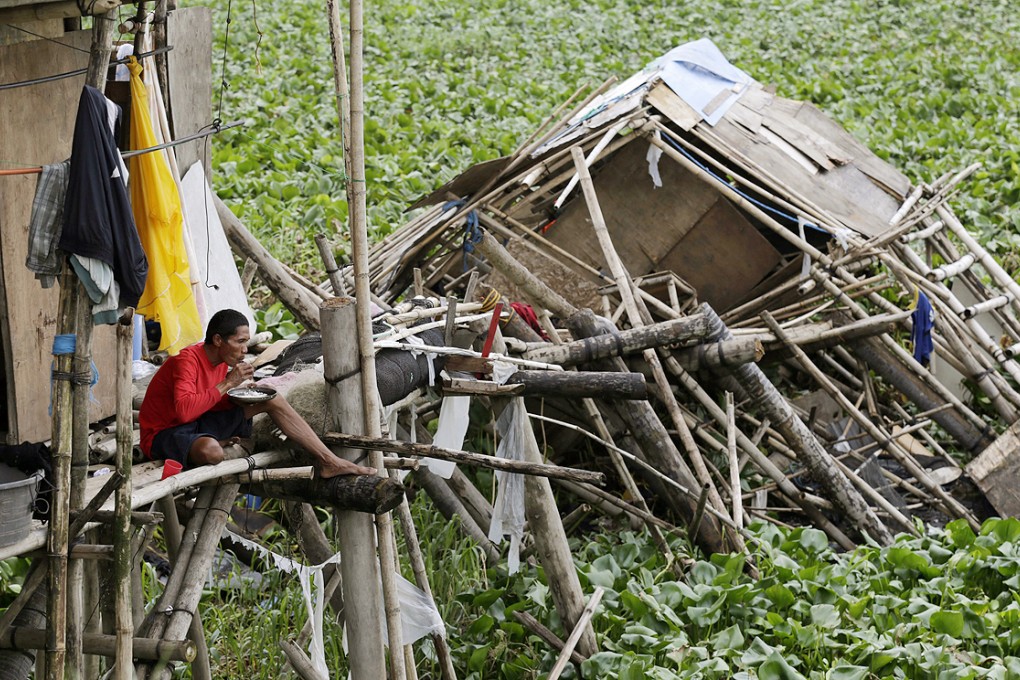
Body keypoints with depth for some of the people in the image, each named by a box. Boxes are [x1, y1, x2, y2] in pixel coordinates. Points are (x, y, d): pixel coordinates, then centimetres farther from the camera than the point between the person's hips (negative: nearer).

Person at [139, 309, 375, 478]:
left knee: (270, 398, 0)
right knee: (211, 451, -45)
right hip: (163, 435, -9)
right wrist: (227, 384, -30)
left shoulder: (221, 360, 3)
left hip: (199, 425, 9)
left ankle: (328, 461, -2)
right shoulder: (188, 361, -24)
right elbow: (184, 410, -38)